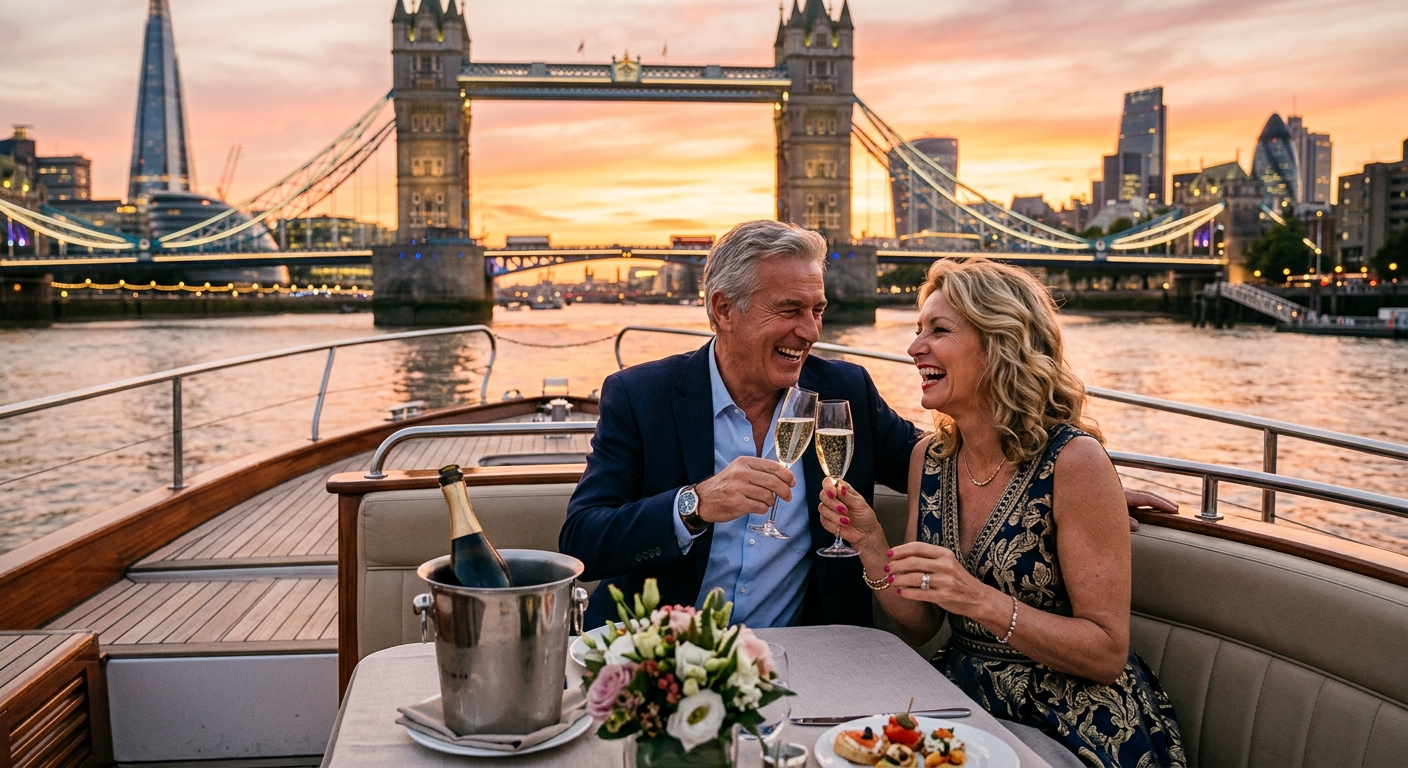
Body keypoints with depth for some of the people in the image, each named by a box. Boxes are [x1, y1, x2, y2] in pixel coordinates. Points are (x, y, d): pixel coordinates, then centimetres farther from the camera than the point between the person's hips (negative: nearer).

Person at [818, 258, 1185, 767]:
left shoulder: (1073, 460, -16)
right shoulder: (929, 457, 1)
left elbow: (1107, 654, -16)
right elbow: (919, 627, 5)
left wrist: (980, 600, -28)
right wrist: (870, 544, -11)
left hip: (1074, 727, -5)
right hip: (967, 701, 5)